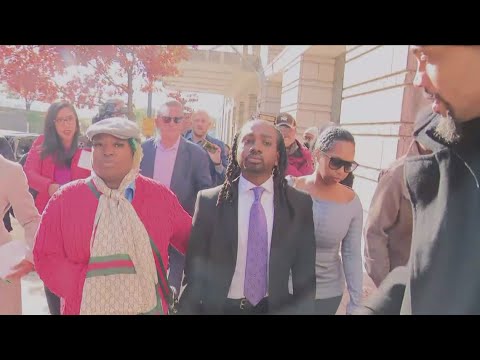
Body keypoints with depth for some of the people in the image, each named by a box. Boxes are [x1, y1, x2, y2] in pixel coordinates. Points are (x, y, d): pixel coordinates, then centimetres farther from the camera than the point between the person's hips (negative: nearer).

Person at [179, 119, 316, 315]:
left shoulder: (300, 204, -8)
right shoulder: (209, 201, -10)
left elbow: (305, 274, -1)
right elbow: (194, 270, -6)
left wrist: (303, 310, 0)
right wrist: (186, 310, -7)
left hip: (276, 308, 2)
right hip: (218, 308, -1)